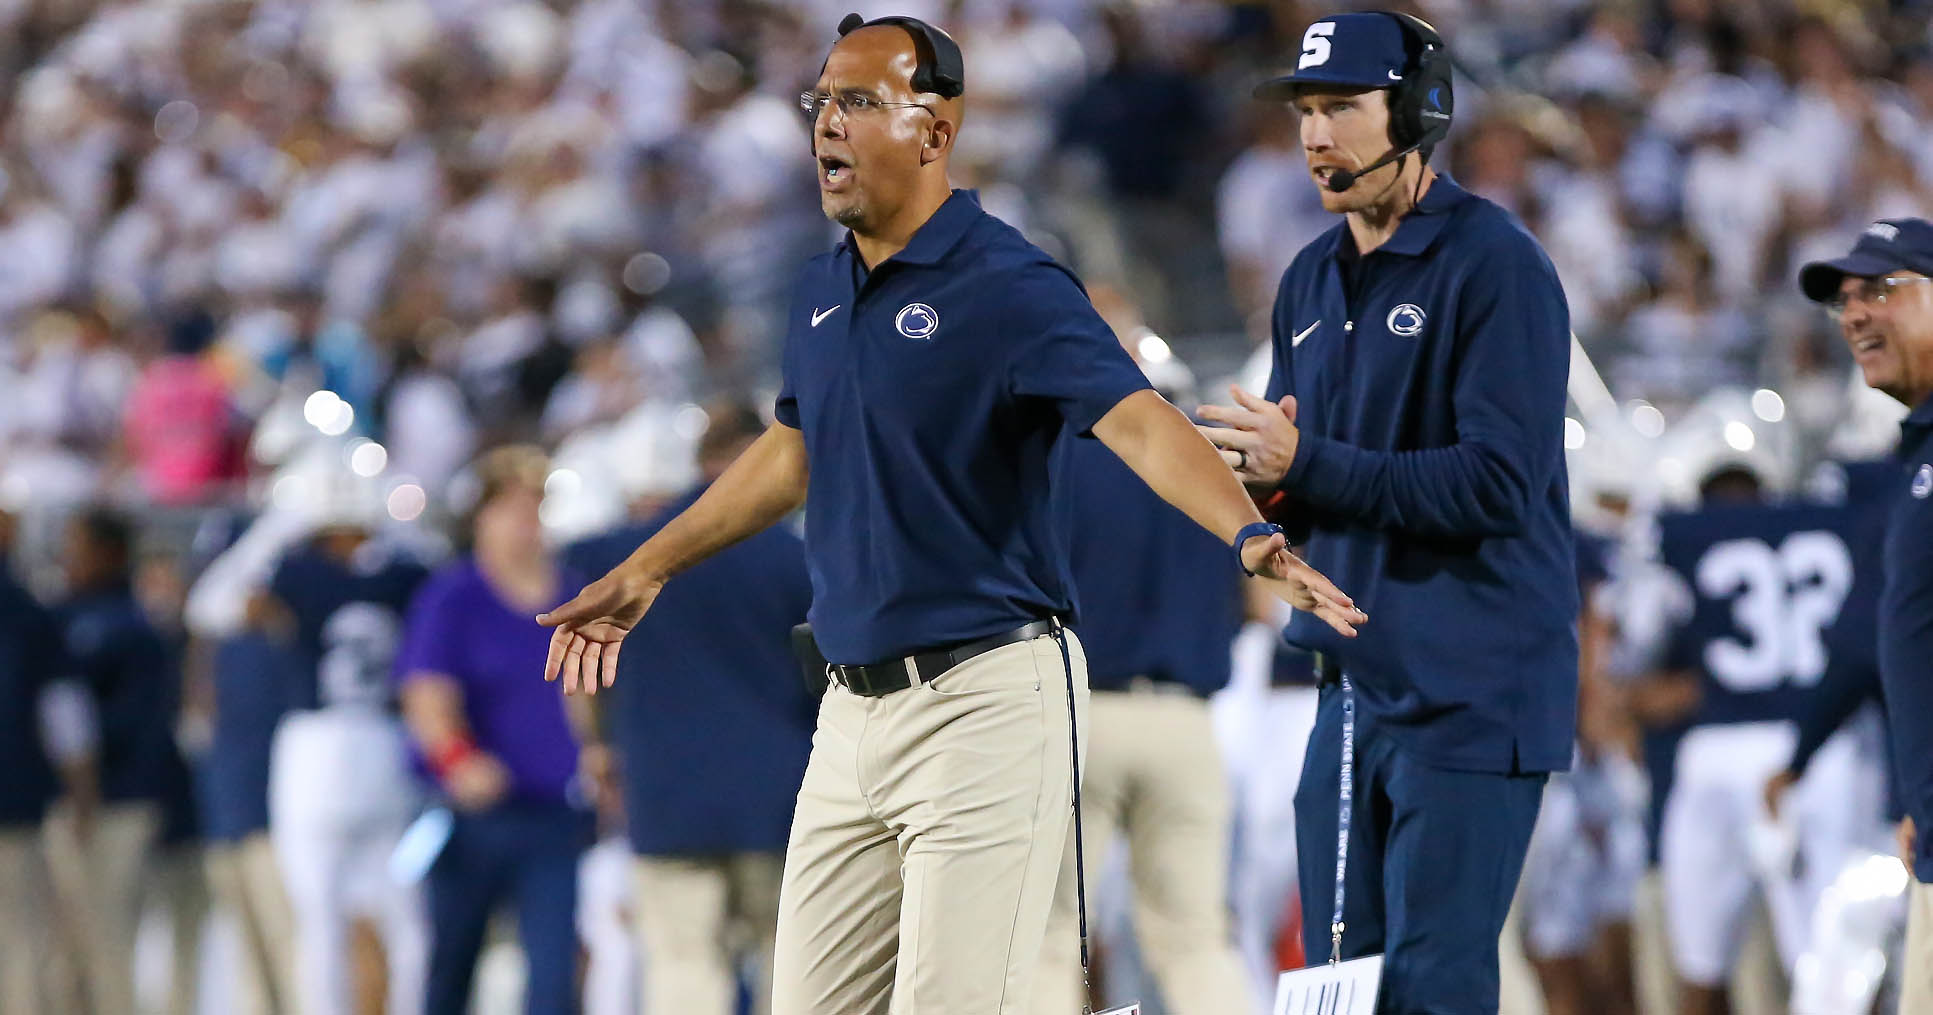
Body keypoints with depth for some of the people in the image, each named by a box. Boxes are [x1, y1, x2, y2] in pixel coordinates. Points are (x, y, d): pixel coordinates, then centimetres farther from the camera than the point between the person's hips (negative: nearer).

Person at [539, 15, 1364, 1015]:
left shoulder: (1010, 286, -12)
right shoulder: (823, 289, 11)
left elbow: (1140, 422, -25)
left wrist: (1250, 536, -43)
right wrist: (645, 573, 34)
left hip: (985, 698, -8)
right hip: (853, 706, 8)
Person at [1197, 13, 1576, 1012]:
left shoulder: (1494, 263, -10)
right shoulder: (1313, 281, 16)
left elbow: (1498, 484, -19)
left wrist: (1308, 464, -20)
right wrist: (1269, 475, -5)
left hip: (1469, 694, -8)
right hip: (1352, 682, 8)